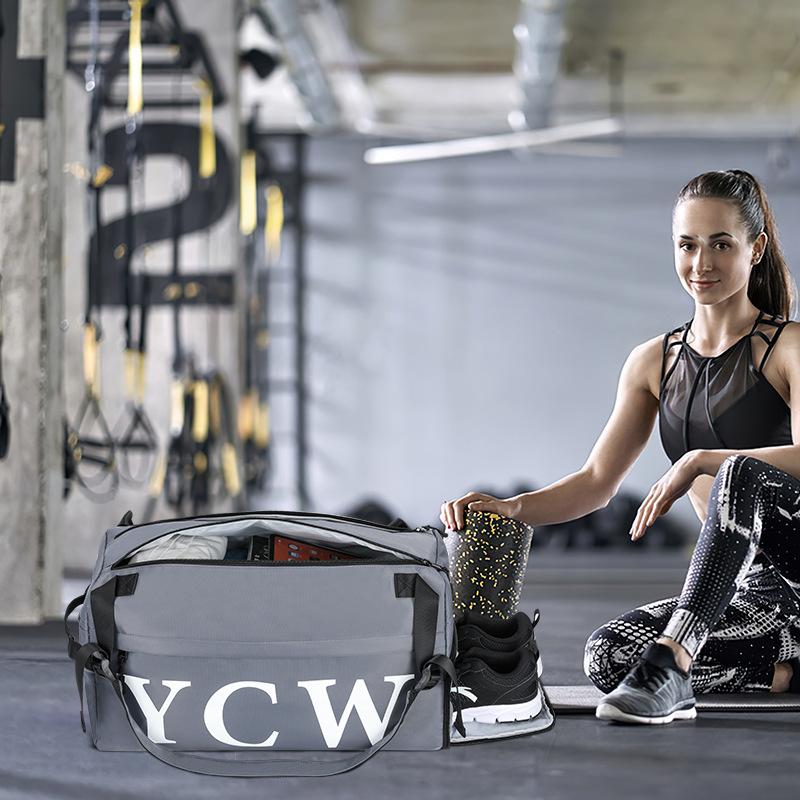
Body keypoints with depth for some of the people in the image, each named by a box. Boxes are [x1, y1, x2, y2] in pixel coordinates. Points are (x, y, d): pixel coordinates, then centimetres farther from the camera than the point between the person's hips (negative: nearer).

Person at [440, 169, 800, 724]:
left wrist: (699, 462, -30)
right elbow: (598, 481, 7)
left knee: (741, 475, -36)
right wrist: (513, 507, -10)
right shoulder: (655, 363, 11)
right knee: (610, 655, -20)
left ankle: (670, 666, -39)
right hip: (746, 588, 6)